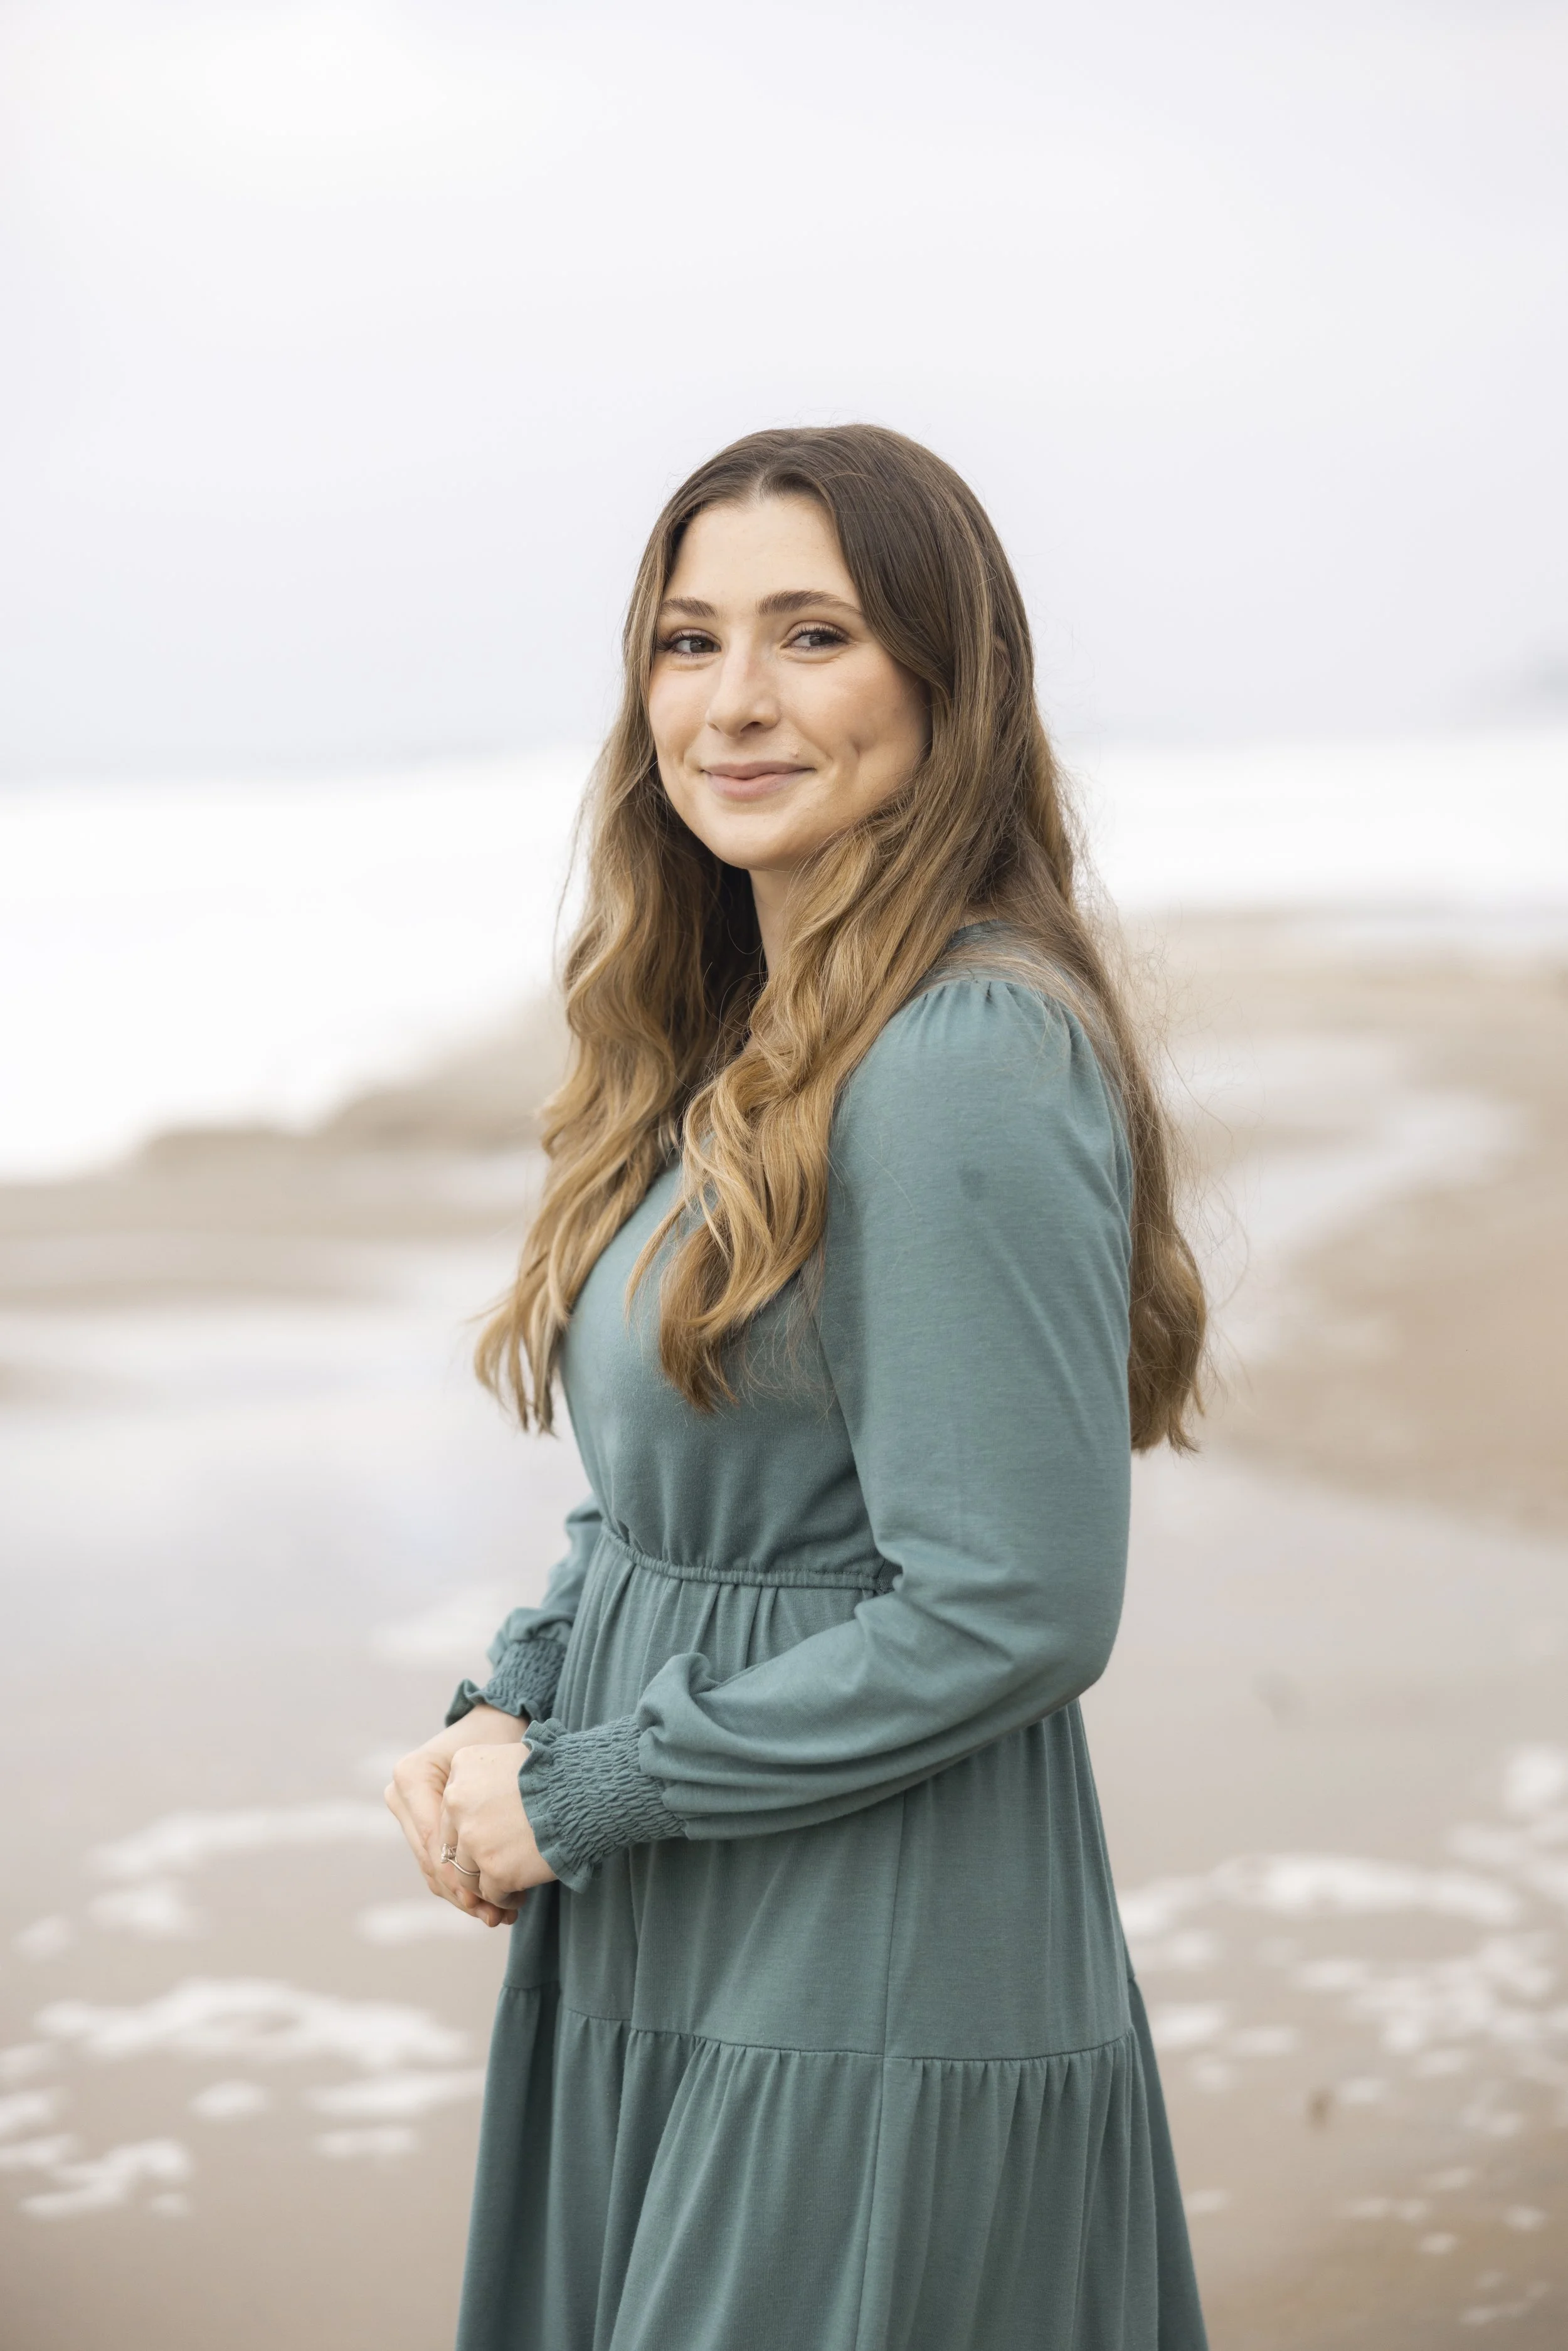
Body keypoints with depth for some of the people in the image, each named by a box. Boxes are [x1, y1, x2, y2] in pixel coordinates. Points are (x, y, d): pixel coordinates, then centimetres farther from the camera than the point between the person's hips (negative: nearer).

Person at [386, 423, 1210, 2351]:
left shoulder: (973, 1059, -18)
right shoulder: (737, 1042, 10)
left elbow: (1014, 1610, -22)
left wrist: (577, 1794, -15)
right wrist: (502, 1715, 0)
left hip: (868, 2033, -8)